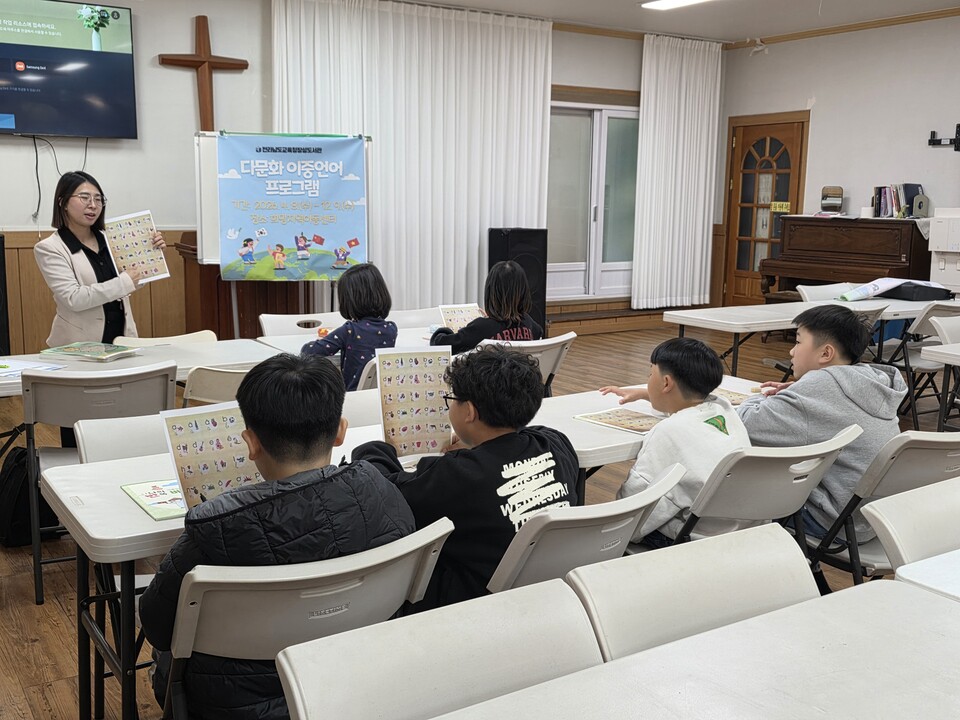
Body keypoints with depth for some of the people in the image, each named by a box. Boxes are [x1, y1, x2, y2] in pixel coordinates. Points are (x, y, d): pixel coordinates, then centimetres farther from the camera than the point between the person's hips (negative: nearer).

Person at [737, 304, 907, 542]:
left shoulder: (823, 385, -21)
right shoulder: (872, 383, 4)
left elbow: (747, 424, -23)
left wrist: (765, 399, -1)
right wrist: (791, 395, 4)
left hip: (835, 523, -8)